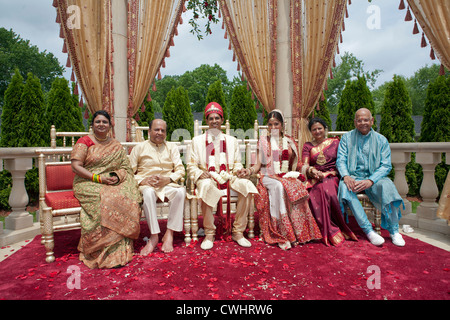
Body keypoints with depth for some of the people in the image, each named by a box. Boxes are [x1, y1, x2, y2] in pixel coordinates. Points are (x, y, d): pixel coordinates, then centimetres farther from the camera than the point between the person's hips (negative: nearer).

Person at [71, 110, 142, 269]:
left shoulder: (116, 145, 17)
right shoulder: (84, 142, 5)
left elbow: (125, 166, 12)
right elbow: (76, 166, -5)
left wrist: (118, 176, -12)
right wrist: (99, 178, -15)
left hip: (114, 183, 3)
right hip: (88, 183, -3)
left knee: (128, 199, -27)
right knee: (105, 201, -35)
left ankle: (122, 249, -20)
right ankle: (106, 251, -25)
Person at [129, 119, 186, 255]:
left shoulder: (171, 147, 17)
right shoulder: (139, 148, 12)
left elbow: (180, 169, 7)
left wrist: (168, 179, -13)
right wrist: (142, 180, -13)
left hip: (168, 184, 2)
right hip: (147, 185, -1)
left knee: (180, 191, -32)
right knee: (148, 193, -38)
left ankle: (169, 234, -23)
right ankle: (154, 236, -29)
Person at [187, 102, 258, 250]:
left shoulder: (231, 140, 23)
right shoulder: (197, 140, 15)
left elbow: (236, 163, 20)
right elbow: (191, 166, 8)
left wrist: (239, 169, -4)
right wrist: (200, 173, -14)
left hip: (228, 178, 2)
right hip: (207, 178, -2)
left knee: (247, 185, -29)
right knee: (206, 186, -39)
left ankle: (238, 232, -17)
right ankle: (209, 234, -22)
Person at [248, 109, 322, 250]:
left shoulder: (289, 141, 17)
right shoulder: (263, 140, 11)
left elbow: (297, 164, 17)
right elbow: (258, 164, 5)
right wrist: (249, 170, -15)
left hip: (287, 176, 2)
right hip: (268, 177, -2)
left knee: (296, 188, -32)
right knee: (278, 186, -36)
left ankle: (298, 232, -25)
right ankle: (282, 234, -34)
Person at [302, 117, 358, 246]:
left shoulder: (335, 142, 16)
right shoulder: (308, 146, 18)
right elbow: (305, 165, 4)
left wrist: (335, 173, -11)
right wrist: (312, 171, -18)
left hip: (332, 177, 0)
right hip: (315, 179, 1)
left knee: (327, 190, -34)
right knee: (321, 190, -34)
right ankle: (332, 231, -24)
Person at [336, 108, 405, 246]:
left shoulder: (381, 140, 8)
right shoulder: (346, 137, 9)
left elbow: (386, 166, -1)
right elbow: (340, 160, 1)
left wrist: (370, 181, -20)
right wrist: (346, 176, -21)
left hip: (374, 178, 0)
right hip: (353, 177, 0)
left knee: (387, 185, -32)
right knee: (344, 185, -34)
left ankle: (393, 230, -14)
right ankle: (368, 230, -29)